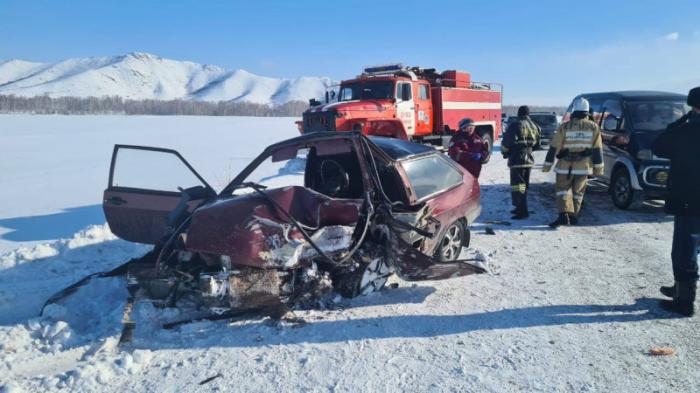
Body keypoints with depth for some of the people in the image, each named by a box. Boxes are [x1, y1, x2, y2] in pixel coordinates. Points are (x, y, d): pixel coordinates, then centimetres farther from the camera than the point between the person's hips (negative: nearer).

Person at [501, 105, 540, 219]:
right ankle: (520, 207, 29)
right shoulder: (534, 127, 9)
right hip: (529, 159, 8)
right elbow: (535, 142, 14)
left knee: (517, 185, -6)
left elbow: (507, 141, -13)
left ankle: (523, 211, -10)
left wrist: (504, 151, 5)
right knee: (524, 185, 18)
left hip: (517, 159, -7)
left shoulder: (515, 125, -12)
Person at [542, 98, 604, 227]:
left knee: (562, 189, 6)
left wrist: (547, 164, 0)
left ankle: (563, 215, -10)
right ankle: (573, 216, 19)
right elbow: (597, 150, 1)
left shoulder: (564, 127, -7)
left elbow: (554, 148, -6)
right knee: (578, 192, 14)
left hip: (565, 166, -2)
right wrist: (598, 167, 8)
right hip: (583, 167, 2)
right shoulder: (593, 127, -1)